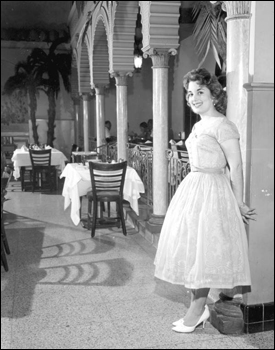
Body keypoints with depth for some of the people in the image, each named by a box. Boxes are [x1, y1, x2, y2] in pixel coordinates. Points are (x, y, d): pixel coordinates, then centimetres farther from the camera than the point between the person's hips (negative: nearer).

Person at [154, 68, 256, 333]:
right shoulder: (199, 125, 14)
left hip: (211, 192, -9)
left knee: (203, 253, 0)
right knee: (190, 250, 12)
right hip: (193, 189, 9)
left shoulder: (222, 126, -12)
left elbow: (236, 167, -12)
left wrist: (238, 204, -10)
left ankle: (196, 312, 14)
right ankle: (199, 307, 24)